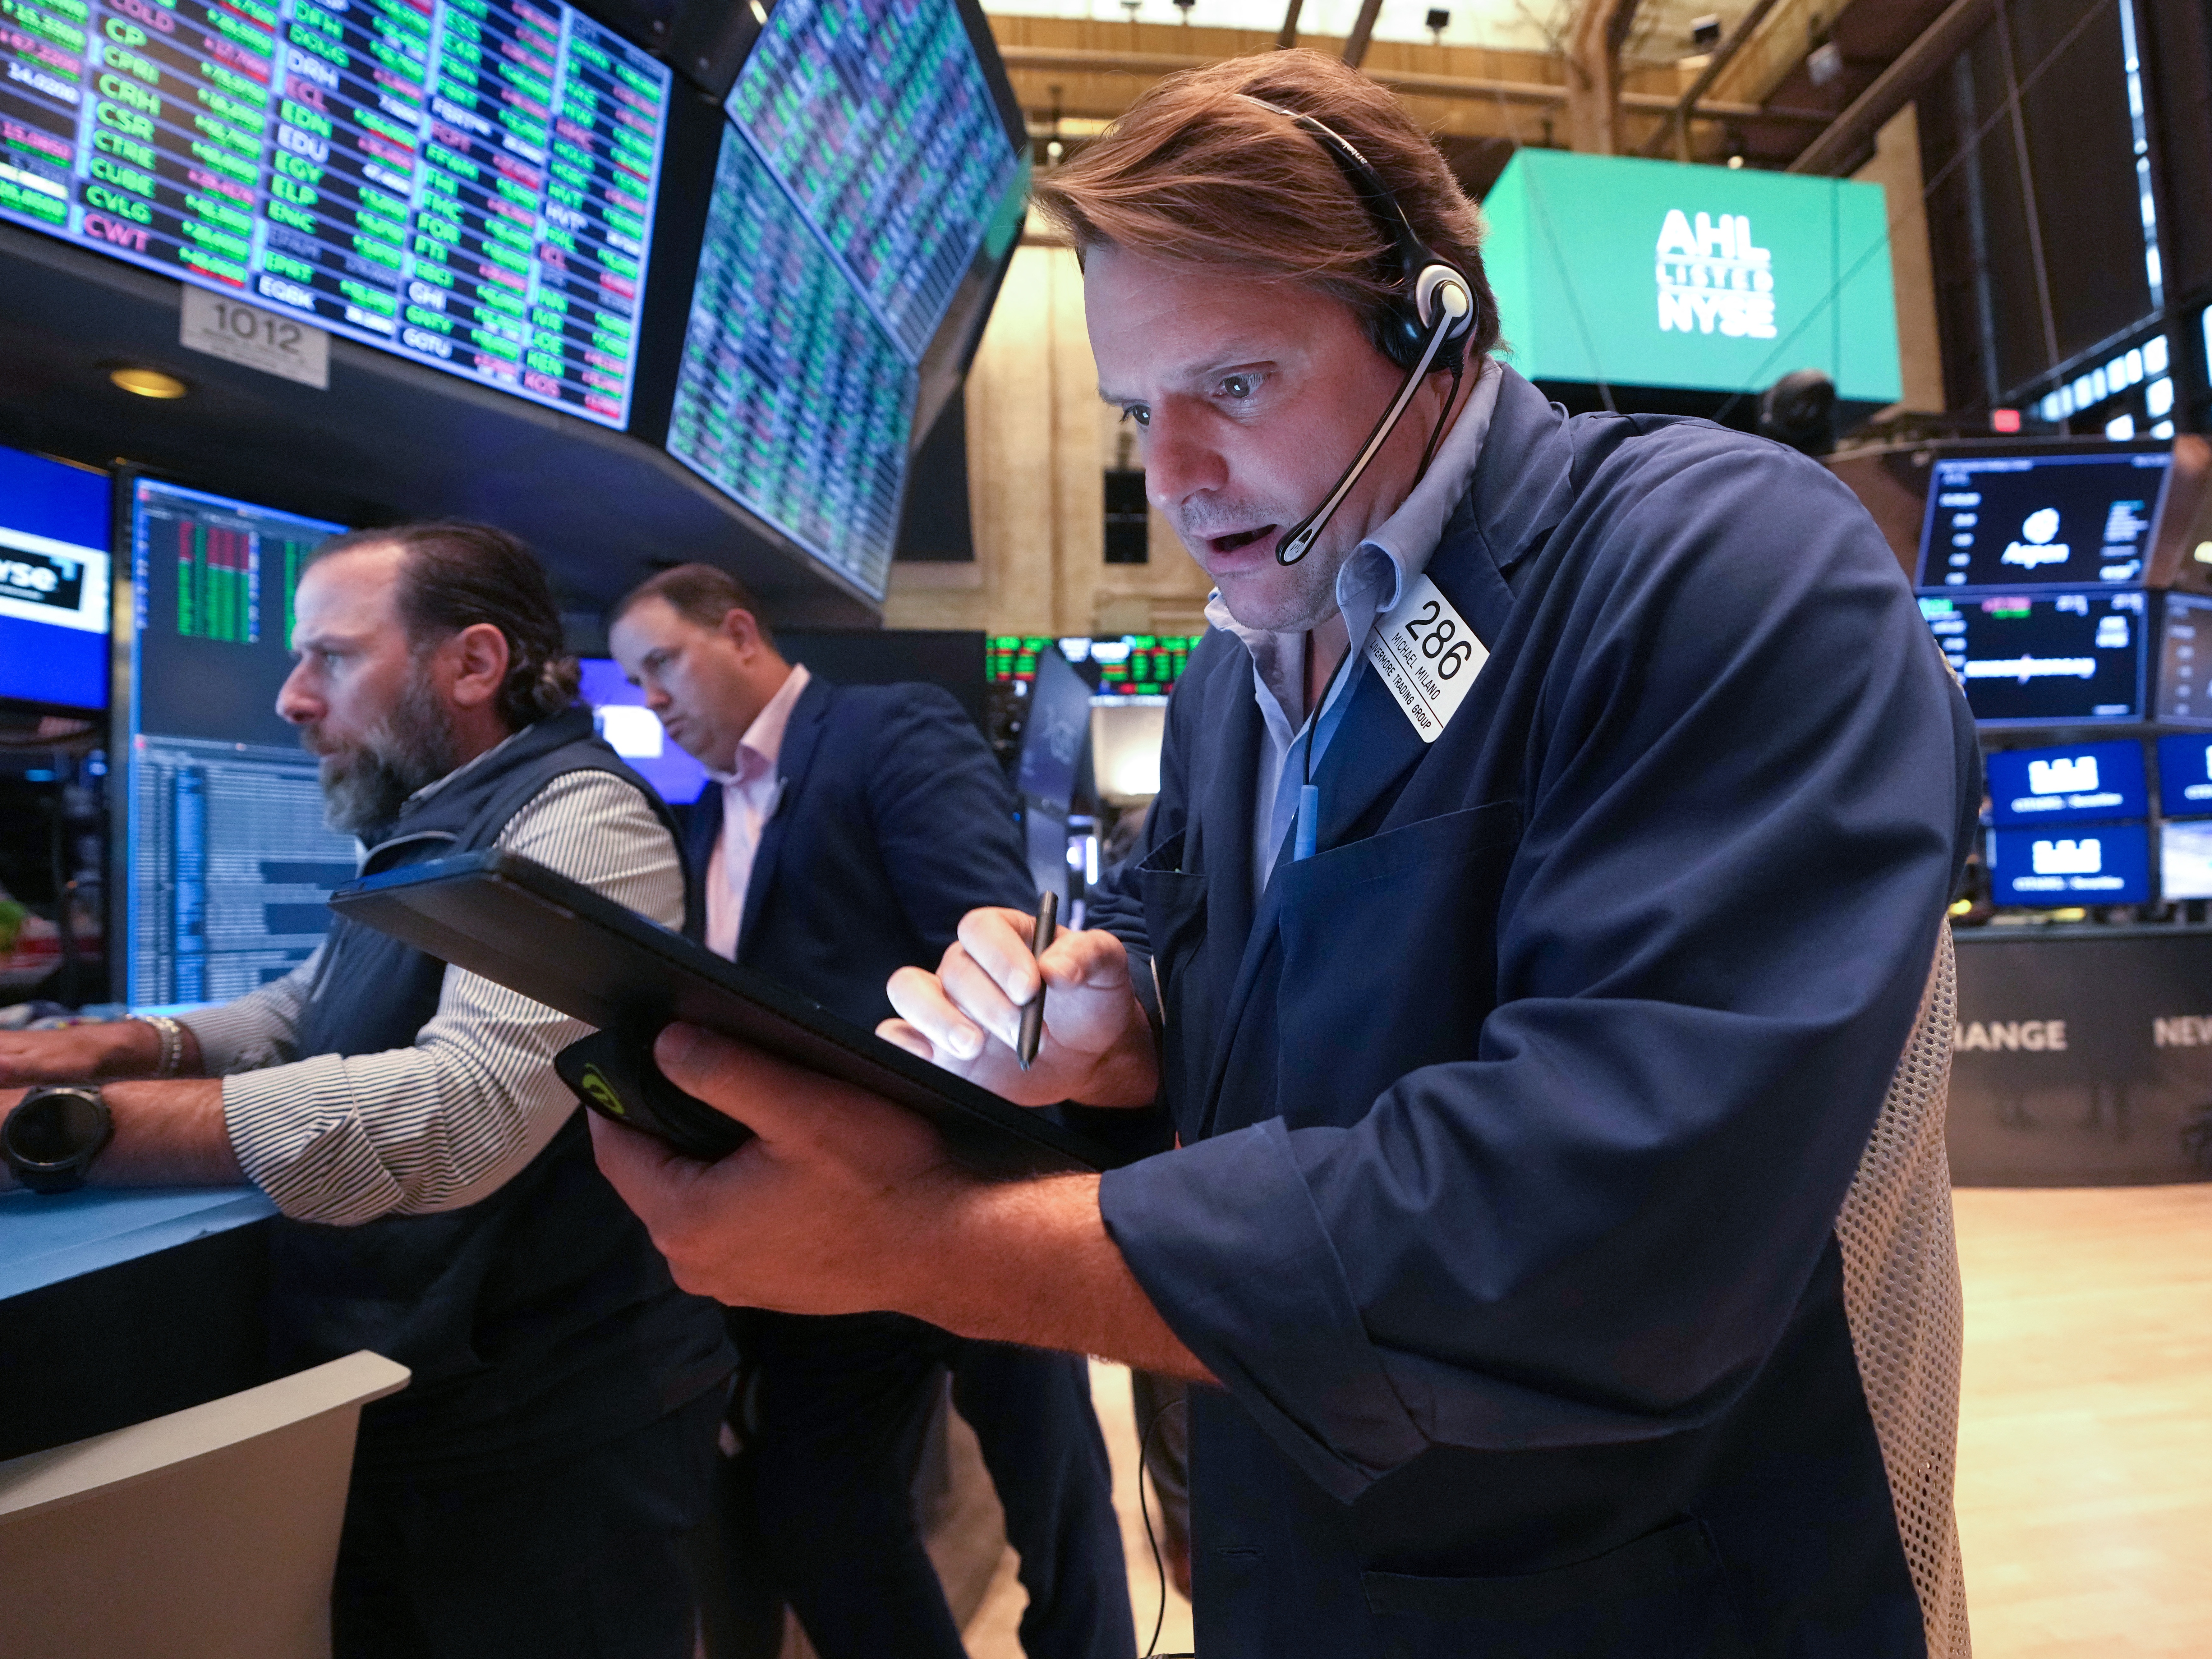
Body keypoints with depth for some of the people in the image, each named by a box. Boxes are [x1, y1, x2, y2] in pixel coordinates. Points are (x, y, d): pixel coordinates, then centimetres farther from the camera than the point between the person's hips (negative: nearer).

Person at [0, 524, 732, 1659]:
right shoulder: (421, 836, 11)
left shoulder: (580, 823, -22)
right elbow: (305, 1011, 20)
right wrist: (117, 1042, 1)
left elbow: (463, 1105, -36)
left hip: (552, 1444, -9)